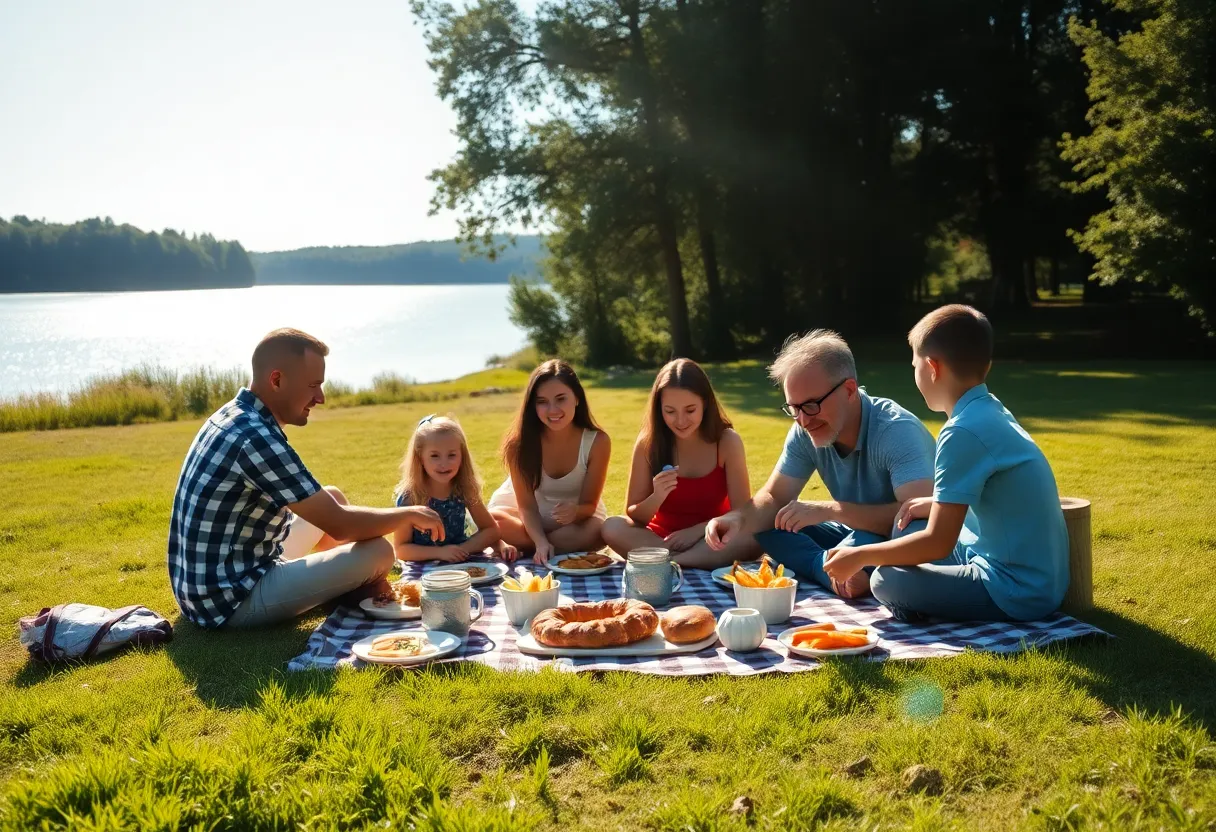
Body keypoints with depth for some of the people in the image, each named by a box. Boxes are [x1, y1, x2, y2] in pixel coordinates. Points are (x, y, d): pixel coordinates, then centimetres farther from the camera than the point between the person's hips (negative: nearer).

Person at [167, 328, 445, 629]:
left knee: (333, 497, 18)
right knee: (378, 552, -13)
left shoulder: (235, 415, 5)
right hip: (229, 602, -10)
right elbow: (340, 526, -21)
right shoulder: (256, 438, -26)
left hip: (208, 583, 10)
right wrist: (408, 514, -6)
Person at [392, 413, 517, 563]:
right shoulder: (409, 498, -13)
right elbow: (401, 549, -11)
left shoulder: (464, 490, -4)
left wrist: (463, 549, -12)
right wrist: (440, 552, -23)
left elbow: (490, 529, 4)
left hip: (461, 562, 3)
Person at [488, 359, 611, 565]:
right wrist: (541, 542, -39)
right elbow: (526, 505, -21)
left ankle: (524, 550, -16)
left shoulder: (597, 442, -22)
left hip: (576, 518, 1)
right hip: (531, 520, 0)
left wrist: (575, 511, -42)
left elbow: (589, 504, -18)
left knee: (598, 531, -35)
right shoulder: (520, 443, -23)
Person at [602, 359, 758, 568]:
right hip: (661, 538, 1)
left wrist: (697, 531, -22)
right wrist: (656, 498, -26)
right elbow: (634, 516, -5)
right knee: (612, 528, -28)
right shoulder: (648, 443, -9)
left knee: (753, 537, -32)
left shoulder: (727, 441, -11)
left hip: (710, 540, -1)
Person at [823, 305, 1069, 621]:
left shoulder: (962, 432, -21)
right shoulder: (992, 412, 7)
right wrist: (936, 506, 17)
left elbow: (938, 543, -19)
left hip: (1019, 592, -9)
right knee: (910, 537, 19)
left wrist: (861, 556, -9)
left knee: (886, 582, -15)